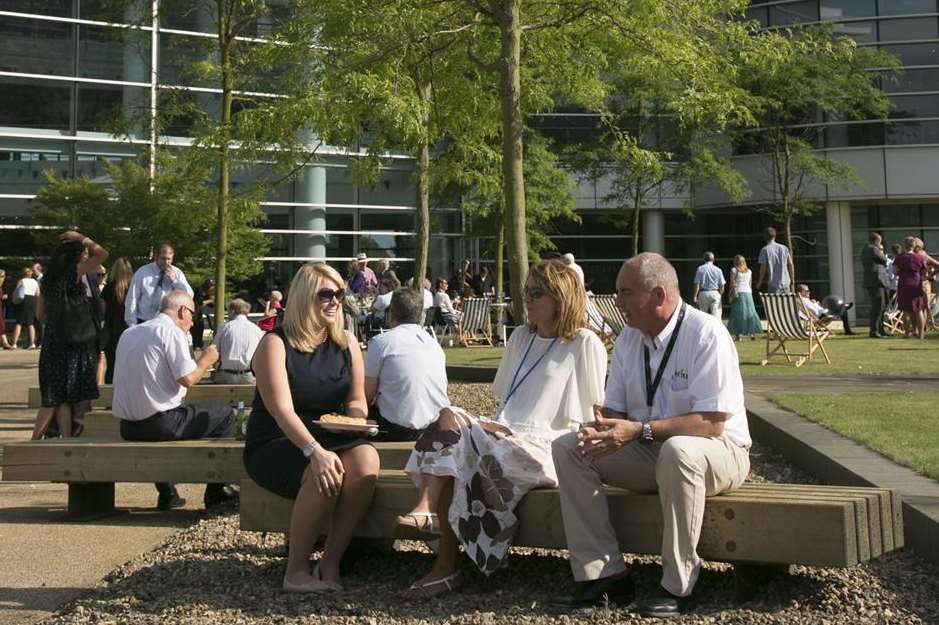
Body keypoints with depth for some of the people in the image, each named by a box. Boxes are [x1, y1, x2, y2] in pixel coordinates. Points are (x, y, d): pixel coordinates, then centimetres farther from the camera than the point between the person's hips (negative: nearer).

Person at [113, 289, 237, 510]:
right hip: (158, 423, -8)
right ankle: (216, 492, 10)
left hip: (128, 427, 8)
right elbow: (187, 379, -17)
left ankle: (167, 494, 35)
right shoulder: (172, 331, -9)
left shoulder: (128, 333, 15)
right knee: (225, 414, 5)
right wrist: (206, 360, 3)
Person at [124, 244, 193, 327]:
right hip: (143, 324, 0)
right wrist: (132, 326, -3)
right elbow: (132, 299, 1)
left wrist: (175, 280, -13)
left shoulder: (177, 273, 5)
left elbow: (189, 296, -2)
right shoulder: (142, 272, 1)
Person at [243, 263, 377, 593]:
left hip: (329, 438, 5)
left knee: (366, 458, -28)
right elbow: (282, 410, -21)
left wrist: (357, 418, -12)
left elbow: (356, 399, 13)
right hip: (275, 445, -5)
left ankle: (330, 563, -17)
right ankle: (296, 571, -16)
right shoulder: (275, 344, -11)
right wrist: (314, 451, -35)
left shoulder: (347, 344, 6)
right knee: (325, 475, -35)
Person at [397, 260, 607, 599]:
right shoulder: (520, 337, 24)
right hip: (506, 434, 6)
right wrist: (500, 426, 9)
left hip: (544, 447, -6)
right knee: (450, 417, -25)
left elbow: (591, 416, -1)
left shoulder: (585, 345, 2)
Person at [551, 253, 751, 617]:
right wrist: (600, 428, -18)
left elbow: (711, 423, -24)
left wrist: (640, 430, -32)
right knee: (567, 447, -11)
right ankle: (603, 572, -12)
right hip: (649, 452, 7)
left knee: (677, 451, -40)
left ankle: (676, 584, -24)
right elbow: (615, 409, 7)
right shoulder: (628, 339, 3)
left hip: (716, 452, -6)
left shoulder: (706, 334, -18)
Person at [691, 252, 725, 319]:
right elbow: (722, 286, 2)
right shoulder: (718, 270, 1)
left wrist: (694, 296, -2)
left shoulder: (700, 269, -1)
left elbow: (697, 284, -5)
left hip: (703, 294, 1)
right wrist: (720, 295, 17)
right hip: (715, 293, -1)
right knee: (715, 315, -3)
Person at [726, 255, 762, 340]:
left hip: (738, 293, -4)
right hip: (748, 293, 4)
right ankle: (753, 332, 1)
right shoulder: (749, 271, 15)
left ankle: (737, 334, -9)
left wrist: (731, 295, -4)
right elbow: (750, 284, 15)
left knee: (737, 314, -4)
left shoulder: (734, 270, 1)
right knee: (750, 312, 6)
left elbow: (732, 283, -4)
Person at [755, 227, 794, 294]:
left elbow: (763, 268, -7)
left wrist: (760, 282, 3)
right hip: (785, 283, 4)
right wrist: (792, 281, 15)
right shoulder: (784, 248, 8)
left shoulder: (765, 250, -5)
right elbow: (790, 265, 7)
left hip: (773, 284, -4)